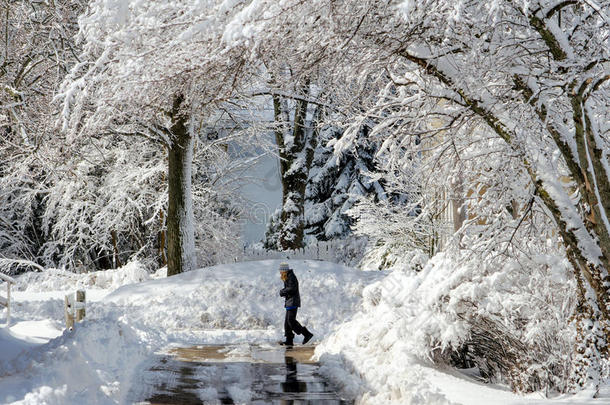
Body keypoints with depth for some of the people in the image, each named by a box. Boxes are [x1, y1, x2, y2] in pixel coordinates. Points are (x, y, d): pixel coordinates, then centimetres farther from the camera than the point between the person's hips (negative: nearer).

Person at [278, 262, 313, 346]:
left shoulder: (291, 277, -12)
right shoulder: (287, 277, 18)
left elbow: (292, 289, -22)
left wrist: (283, 292, -10)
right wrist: (282, 291, 1)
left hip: (293, 302, -10)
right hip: (289, 302, 10)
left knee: (291, 320, -14)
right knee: (287, 321, 9)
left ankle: (307, 334, -11)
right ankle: (289, 340, 11)